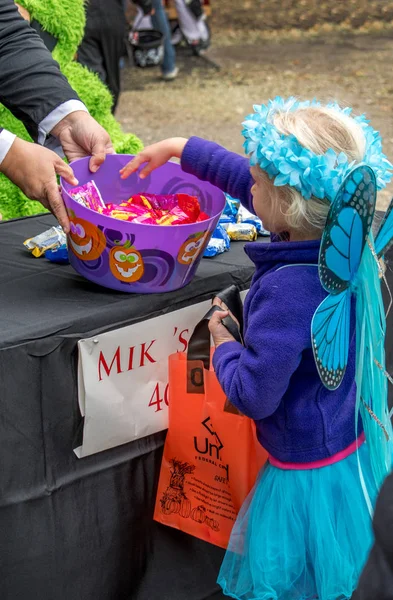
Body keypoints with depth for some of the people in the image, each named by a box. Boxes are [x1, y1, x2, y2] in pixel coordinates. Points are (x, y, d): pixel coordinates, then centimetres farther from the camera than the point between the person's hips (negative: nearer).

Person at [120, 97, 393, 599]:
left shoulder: (287, 289, -33)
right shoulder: (341, 240, -7)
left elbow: (252, 395, -26)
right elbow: (248, 179, 9)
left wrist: (223, 346, -7)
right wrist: (181, 148, 17)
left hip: (310, 475, -8)